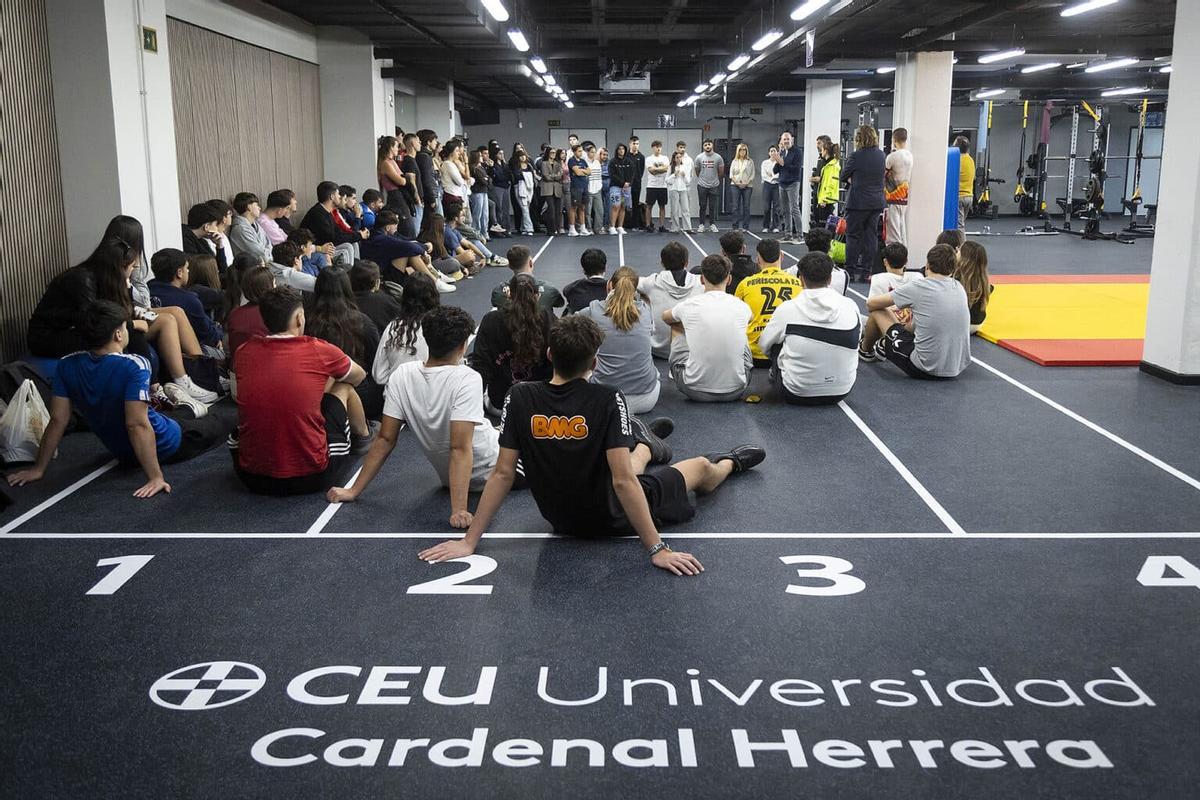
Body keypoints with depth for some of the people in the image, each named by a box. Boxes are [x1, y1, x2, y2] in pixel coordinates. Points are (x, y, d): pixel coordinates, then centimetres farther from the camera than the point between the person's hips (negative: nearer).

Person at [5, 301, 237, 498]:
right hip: (167, 447, -5)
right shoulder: (133, 366, -32)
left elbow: (57, 420, -13)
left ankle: (191, 410, 60)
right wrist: (156, 477, -36)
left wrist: (38, 468, -5)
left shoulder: (67, 366, -15)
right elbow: (137, 425, -37)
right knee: (227, 416, 20)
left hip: (121, 452, 5)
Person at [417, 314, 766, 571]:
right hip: (612, 518, -3)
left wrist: (469, 541, -9)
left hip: (559, 517, 4)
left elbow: (503, 473, -16)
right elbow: (622, 481, -29)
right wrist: (657, 549, -23)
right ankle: (730, 463, 58)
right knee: (701, 466, 24)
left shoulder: (520, 398, -18)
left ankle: (647, 441, 70)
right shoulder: (607, 401, -28)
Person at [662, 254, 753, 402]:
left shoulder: (689, 305, -7)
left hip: (695, 391, -1)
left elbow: (665, 317, 20)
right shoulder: (741, 307, -3)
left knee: (677, 326, 25)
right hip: (735, 391, 1)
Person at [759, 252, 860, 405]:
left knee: (776, 344, 19)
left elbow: (764, 345, 4)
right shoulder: (851, 306, -7)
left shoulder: (787, 309, -12)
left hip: (796, 395, -3)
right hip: (841, 392, 3)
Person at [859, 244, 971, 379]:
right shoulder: (960, 288, 4)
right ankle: (885, 347, 53)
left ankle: (865, 351, 38)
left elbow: (871, 303, 1)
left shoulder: (917, 288, -12)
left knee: (877, 312, 9)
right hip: (959, 368, 6)